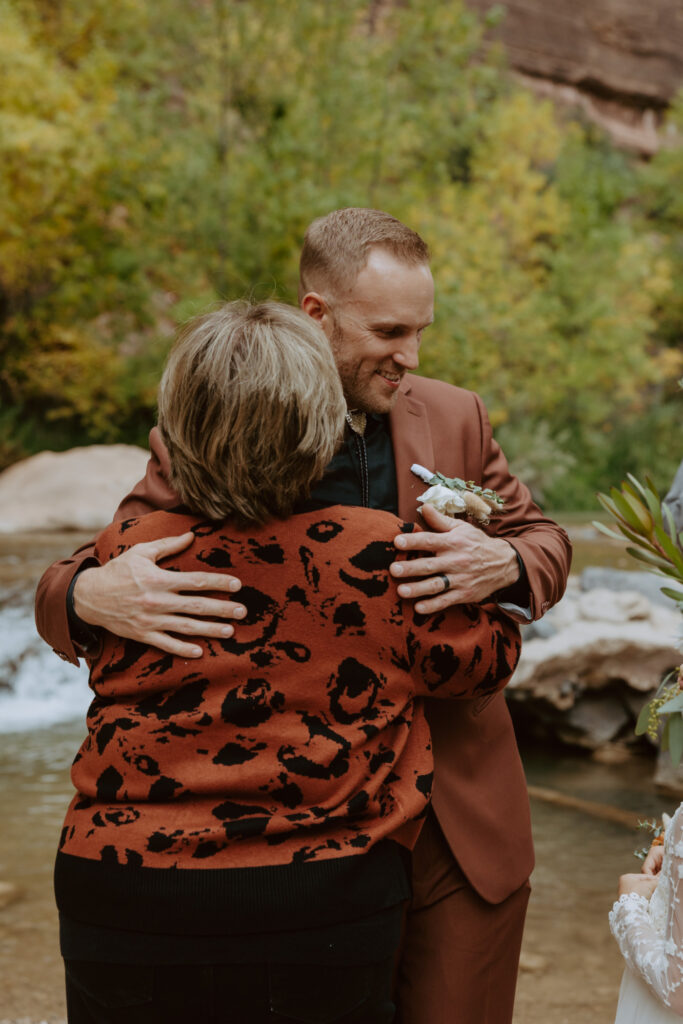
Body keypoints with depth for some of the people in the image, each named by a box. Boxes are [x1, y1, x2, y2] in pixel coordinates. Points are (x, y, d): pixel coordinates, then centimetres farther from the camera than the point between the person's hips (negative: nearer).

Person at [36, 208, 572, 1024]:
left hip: (461, 827, 2)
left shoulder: (455, 418, 2)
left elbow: (546, 542, 10)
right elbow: (67, 587, -4)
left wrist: (502, 565, -15)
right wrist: (94, 595, -30)